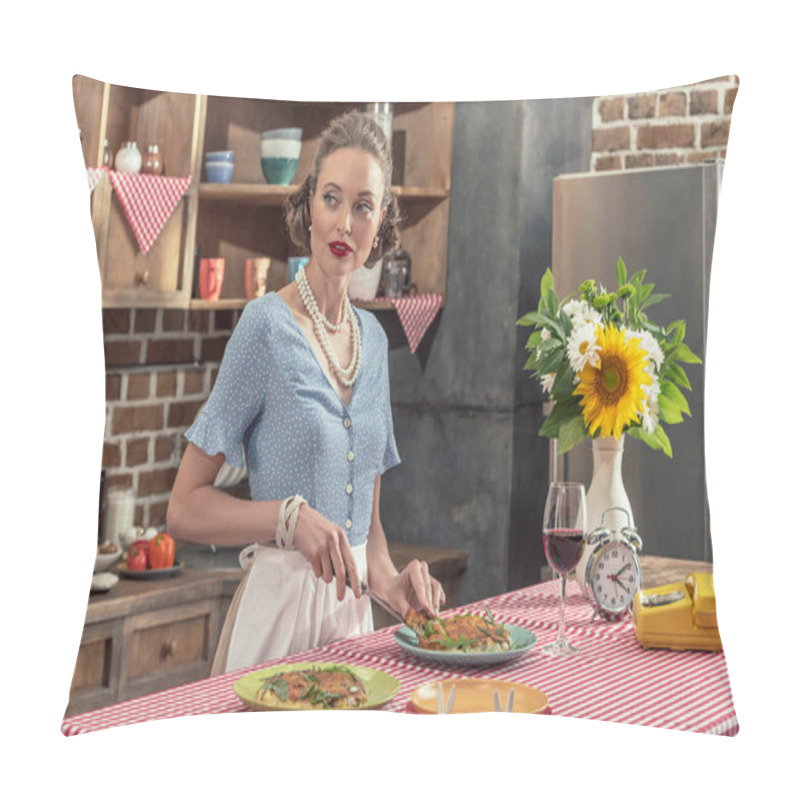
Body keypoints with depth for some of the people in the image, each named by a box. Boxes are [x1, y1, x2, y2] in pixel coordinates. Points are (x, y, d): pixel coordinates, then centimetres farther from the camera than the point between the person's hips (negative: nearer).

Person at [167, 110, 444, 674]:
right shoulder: (267, 325, -12)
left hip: (353, 606, 6)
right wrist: (291, 516, -25)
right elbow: (185, 509, -12)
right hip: (280, 600, -6)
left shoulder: (373, 337, 8)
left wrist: (389, 581, -1)